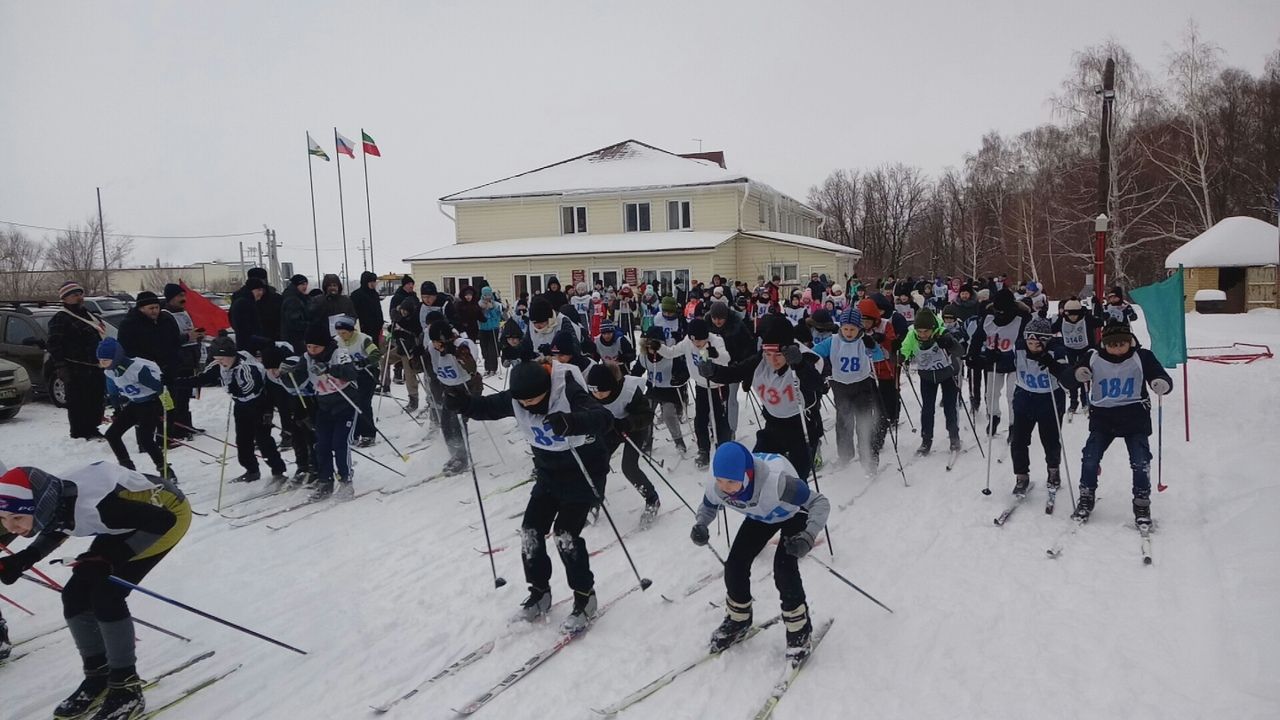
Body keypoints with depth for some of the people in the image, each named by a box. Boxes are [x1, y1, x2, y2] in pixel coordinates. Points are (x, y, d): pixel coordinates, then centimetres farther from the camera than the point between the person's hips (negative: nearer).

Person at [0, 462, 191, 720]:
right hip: (131, 510, 8)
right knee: (76, 594, 1)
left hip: (168, 512, -8)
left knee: (105, 595, -17)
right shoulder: (49, 502, -16)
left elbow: (163, 521, -31)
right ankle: (98, 677, 19)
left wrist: (110, 558, -31)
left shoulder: (88, 506, -39)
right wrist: (23, 559, -5)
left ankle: (126, 688, -3)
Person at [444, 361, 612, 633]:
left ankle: (584, 596, 5)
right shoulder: (516, 398, -12)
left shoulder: (569, 394, -30)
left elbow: (603, 417, -43)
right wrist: (463, 403, -23)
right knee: (530, 532, 2)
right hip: (548, 475, 6)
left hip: (582, 473, -6)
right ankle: (539, 590, 23)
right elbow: (487, 406, 0)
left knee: (565, 534, -14)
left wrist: (569, 423, -63)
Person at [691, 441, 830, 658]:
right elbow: (708, 507, -6)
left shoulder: (776, 480, -47)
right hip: (760, 517, 5)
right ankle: (737, 620, 24)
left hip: (794, 514, -5)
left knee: (784, 569, -21)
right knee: (735, 565, -3)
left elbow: (820, 502, -36)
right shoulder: (715, 484, -31)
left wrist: (809, 536, -52)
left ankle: (799, 628, 3)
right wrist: (700, 525, -28)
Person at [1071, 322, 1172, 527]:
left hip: (1135, 417, -1)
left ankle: (1142, 505, 12)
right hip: (1103, 416, 1)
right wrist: (1078, 374, -22)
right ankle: (1086, 499, 13)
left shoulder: (1142, 357, -4)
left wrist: (1162, 384, -31)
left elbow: (1160, 376, -7)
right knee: (1090, 458, -7)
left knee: (1141, 462, -6)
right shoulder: (1094, 358, -2)